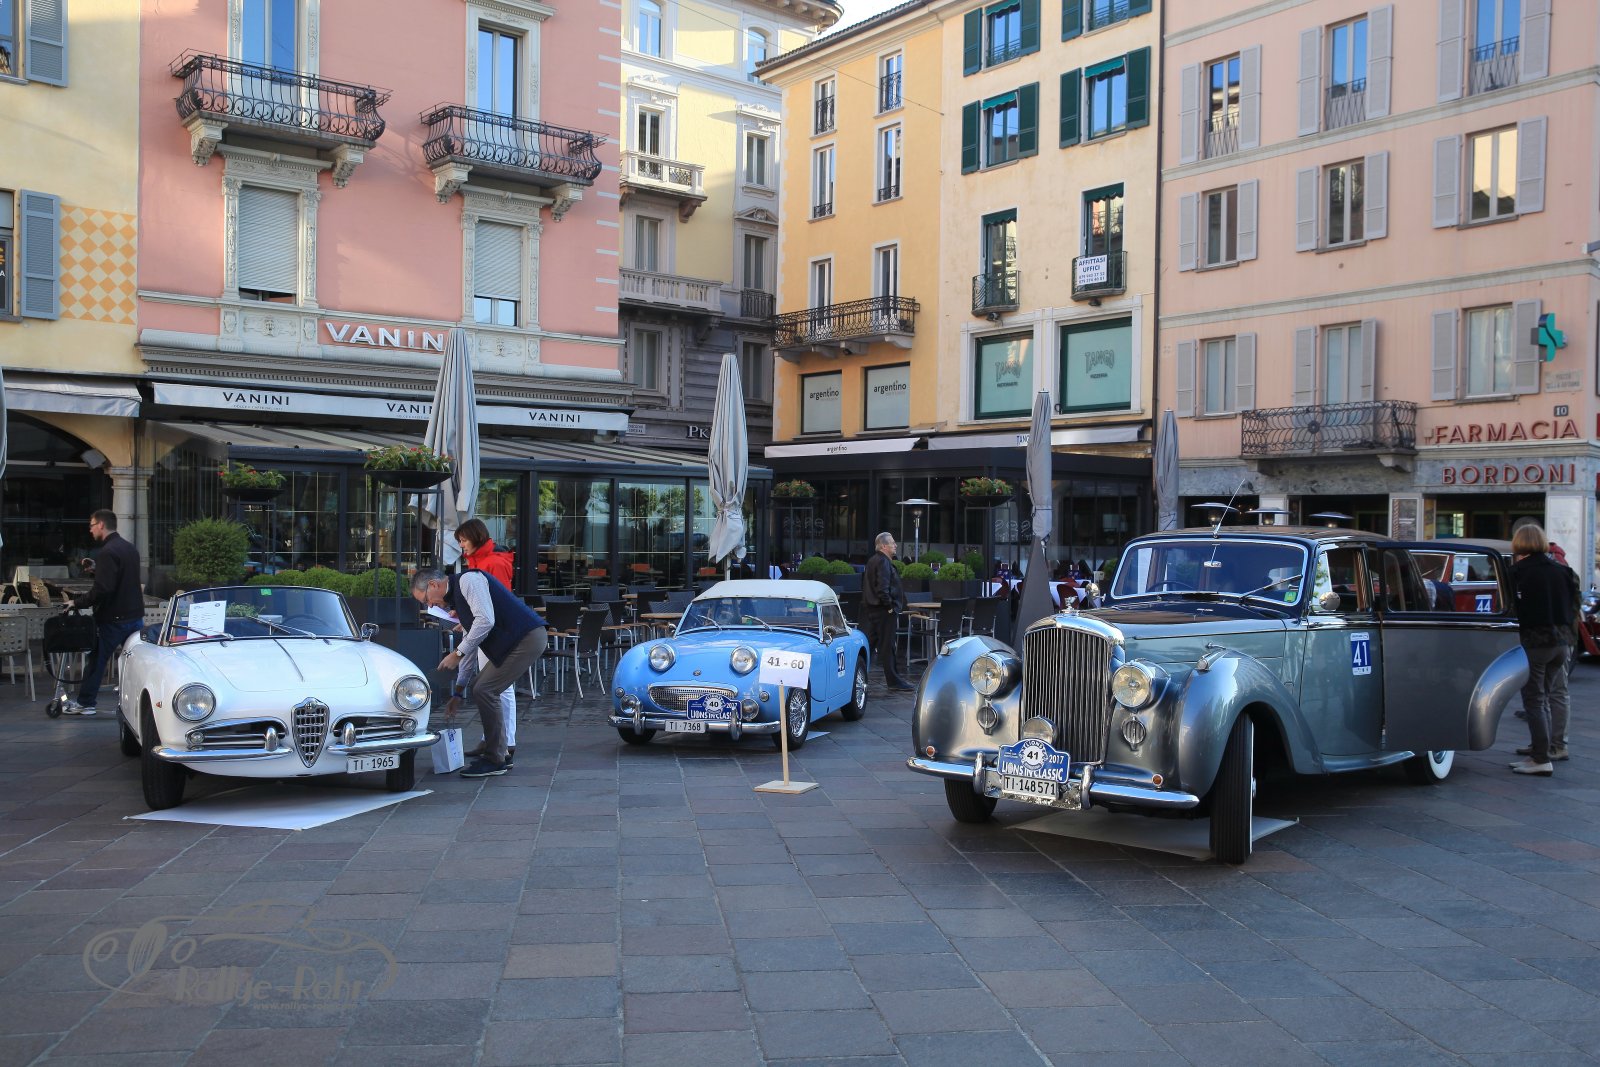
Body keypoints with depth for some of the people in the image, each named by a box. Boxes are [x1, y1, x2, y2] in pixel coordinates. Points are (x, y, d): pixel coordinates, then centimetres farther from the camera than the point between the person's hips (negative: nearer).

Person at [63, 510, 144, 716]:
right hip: (135, 614, 8)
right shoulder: (130, 549, 11)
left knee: (97, 659, 3)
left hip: (114, 617, -8)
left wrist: (78, 602, -13)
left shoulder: (107, 552, -17)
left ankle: (85, 703, 11)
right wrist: (95, 568, 22)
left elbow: (102, 589, -23)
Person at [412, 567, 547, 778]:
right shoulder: (457, 597, 22)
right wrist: (458, 692, 28)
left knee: (483, 691, -10)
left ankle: (494, 761, 1)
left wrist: (457, 653, -15)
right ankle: (499, 753, 22)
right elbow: (471, 644, 27)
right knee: (481, 688, 14)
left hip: (527, 639, -10)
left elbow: (485, 620, -22)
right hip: (514, 642, 10)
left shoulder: (468, 581, -9)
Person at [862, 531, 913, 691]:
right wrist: (889, 605, -17)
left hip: (872, 609, 10)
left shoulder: (873, 561, 16)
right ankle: (893, 680, 2)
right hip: (883, 611, -10)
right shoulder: (883, 562, -17)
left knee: (870, 642, 14)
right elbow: (883, 587, -25)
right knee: (887, 646, -4)